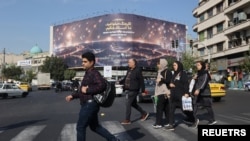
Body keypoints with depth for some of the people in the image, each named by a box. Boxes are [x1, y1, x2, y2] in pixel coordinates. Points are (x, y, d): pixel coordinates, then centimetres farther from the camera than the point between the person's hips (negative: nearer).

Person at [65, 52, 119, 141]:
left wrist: (87, 90, -23)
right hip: (88, 104, 10)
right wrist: (73, 96, 17)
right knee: (94, 126, 17)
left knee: (80, 127, 2)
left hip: (90, 104, -10)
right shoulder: (88, 73, 16)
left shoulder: (94, 73, -13)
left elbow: (102, 85, -31)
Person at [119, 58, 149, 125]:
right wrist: (120, 82, 4)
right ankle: (144, 113, 34)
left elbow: (141, 81, -13)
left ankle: (127, 120, 6)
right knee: (133, 104, 18)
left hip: (133, 90, -9)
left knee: (128, 104, -5)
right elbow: (125, 78, 19)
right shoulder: (129, 70, 11)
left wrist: (142, 91, -12)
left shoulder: (137, 71, -14)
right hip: (128, 90, 9)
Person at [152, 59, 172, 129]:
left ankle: (158, 123, -8)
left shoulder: (167, 71, -9)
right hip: (160, 92, 9)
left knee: (159, 107, -10)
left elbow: (169, 81, -17)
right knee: (165, 107, 10)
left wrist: (161, 79, -22)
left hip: (164, 92, -9)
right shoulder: (160, 71, 18)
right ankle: (168, 122, 14)